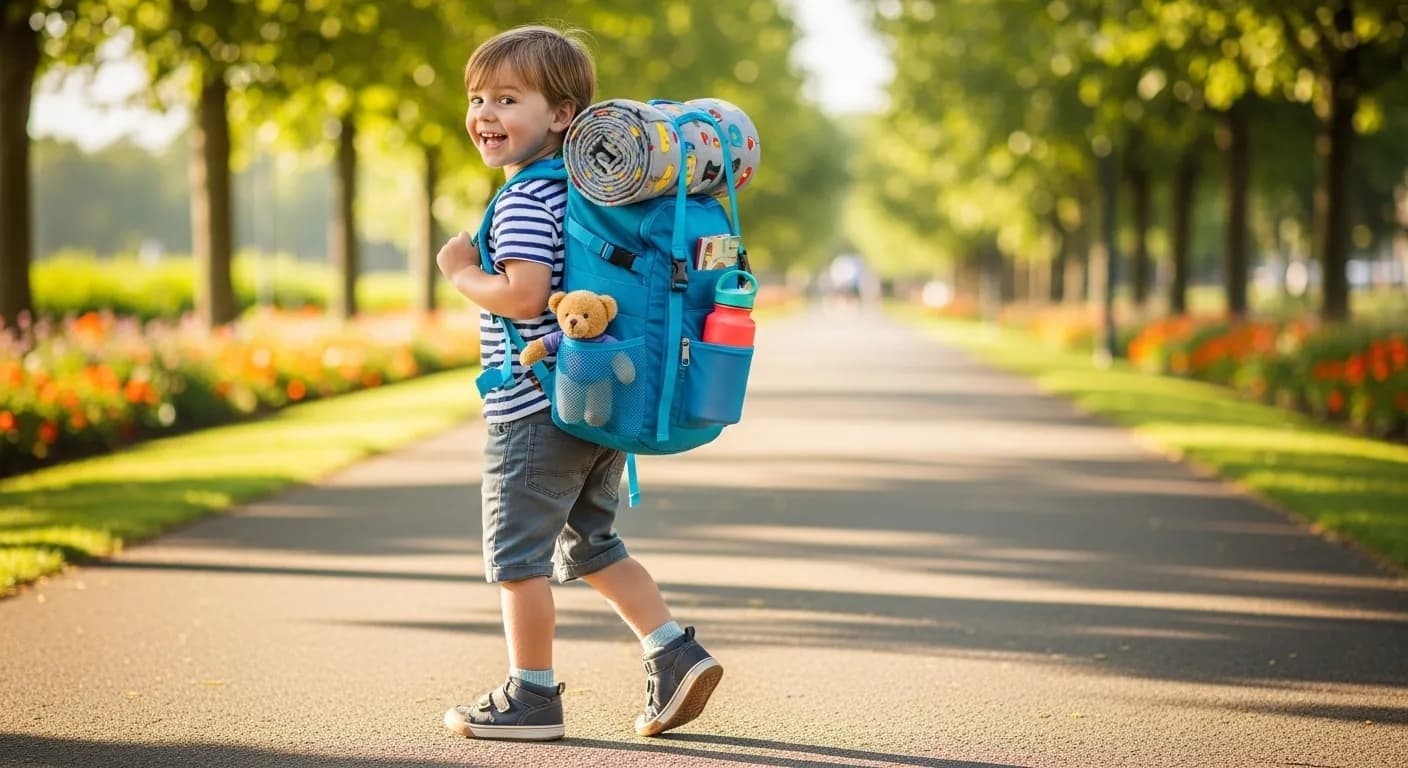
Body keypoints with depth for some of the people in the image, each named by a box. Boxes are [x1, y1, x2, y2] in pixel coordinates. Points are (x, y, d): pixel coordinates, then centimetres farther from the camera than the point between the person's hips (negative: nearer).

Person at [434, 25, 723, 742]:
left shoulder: (523, 201, -17)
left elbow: (523, 295, -26)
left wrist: (461, 272, -13)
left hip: (535, 409, -9)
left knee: (517, 552, 2)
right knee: (591, 545, 20)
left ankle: (531, 695, 8)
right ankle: (675, 653, 13)